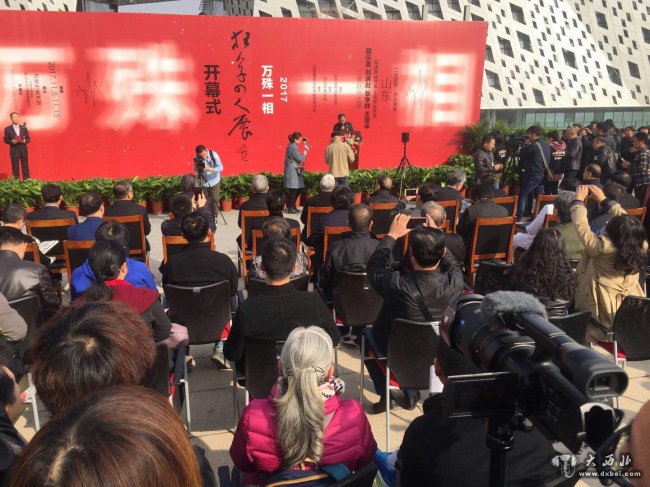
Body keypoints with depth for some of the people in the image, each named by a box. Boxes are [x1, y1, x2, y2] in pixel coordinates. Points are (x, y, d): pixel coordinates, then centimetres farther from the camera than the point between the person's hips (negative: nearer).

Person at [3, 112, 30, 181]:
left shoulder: (24, 128, 10)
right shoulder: (7, 129, 2)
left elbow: (28, 138, 9)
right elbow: (6, 140, 1)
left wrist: (24, 141, -12)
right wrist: (12, 141, -19)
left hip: (23, 150, 2)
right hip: (14, 151, -2)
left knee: (25, 167, 3)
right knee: (15, 168, 1)